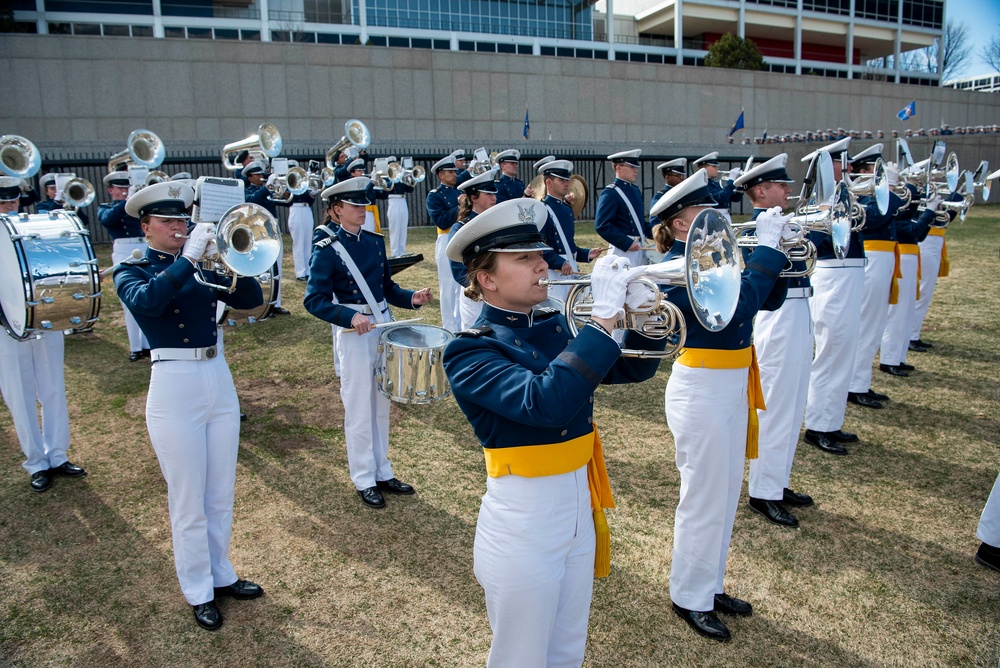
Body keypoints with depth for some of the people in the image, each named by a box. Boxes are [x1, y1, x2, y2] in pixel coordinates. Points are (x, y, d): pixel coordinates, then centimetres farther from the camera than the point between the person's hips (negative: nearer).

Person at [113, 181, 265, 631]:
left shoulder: (204, 267, 11)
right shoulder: (132, 271, -1)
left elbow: (251, 300, 0)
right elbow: (146, 302, -24)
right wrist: (188, 257, -25)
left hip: (219, 379, 5)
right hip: (174, 387, -4)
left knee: (221, 493, 15)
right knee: (188, 500, 5)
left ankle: (221, 575, 32)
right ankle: (199, 592, 22)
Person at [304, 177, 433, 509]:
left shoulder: (375, 241, 8)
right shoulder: (326, 250, -10)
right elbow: (314, 300, -14)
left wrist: (411, 298, -5)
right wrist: (350, 317, -26)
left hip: (385, 329, 6)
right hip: (354, 334, -6)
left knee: (382, 406, 15)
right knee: (359, 412, 4)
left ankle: (383, 473, 29)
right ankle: (364, 481, 19)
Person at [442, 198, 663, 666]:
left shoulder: (555, 325, 4)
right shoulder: (470, 351, -17)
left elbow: (634, 368, 8)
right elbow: (543, 402, -34)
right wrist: (602, 319, -31)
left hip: (579, 507, 7)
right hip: (523, 524, -6)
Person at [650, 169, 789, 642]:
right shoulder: (678, 266, -17)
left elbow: (768, 299, 11)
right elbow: (736, 307, -29)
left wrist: (774, 250, -3)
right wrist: (767, 247, -22)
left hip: (733, 386, 9)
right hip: (701, 390, -9)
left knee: (726, 495, 19)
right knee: (705, 498, 4)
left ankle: (711, 585, 36)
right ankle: (690, 597, 24)